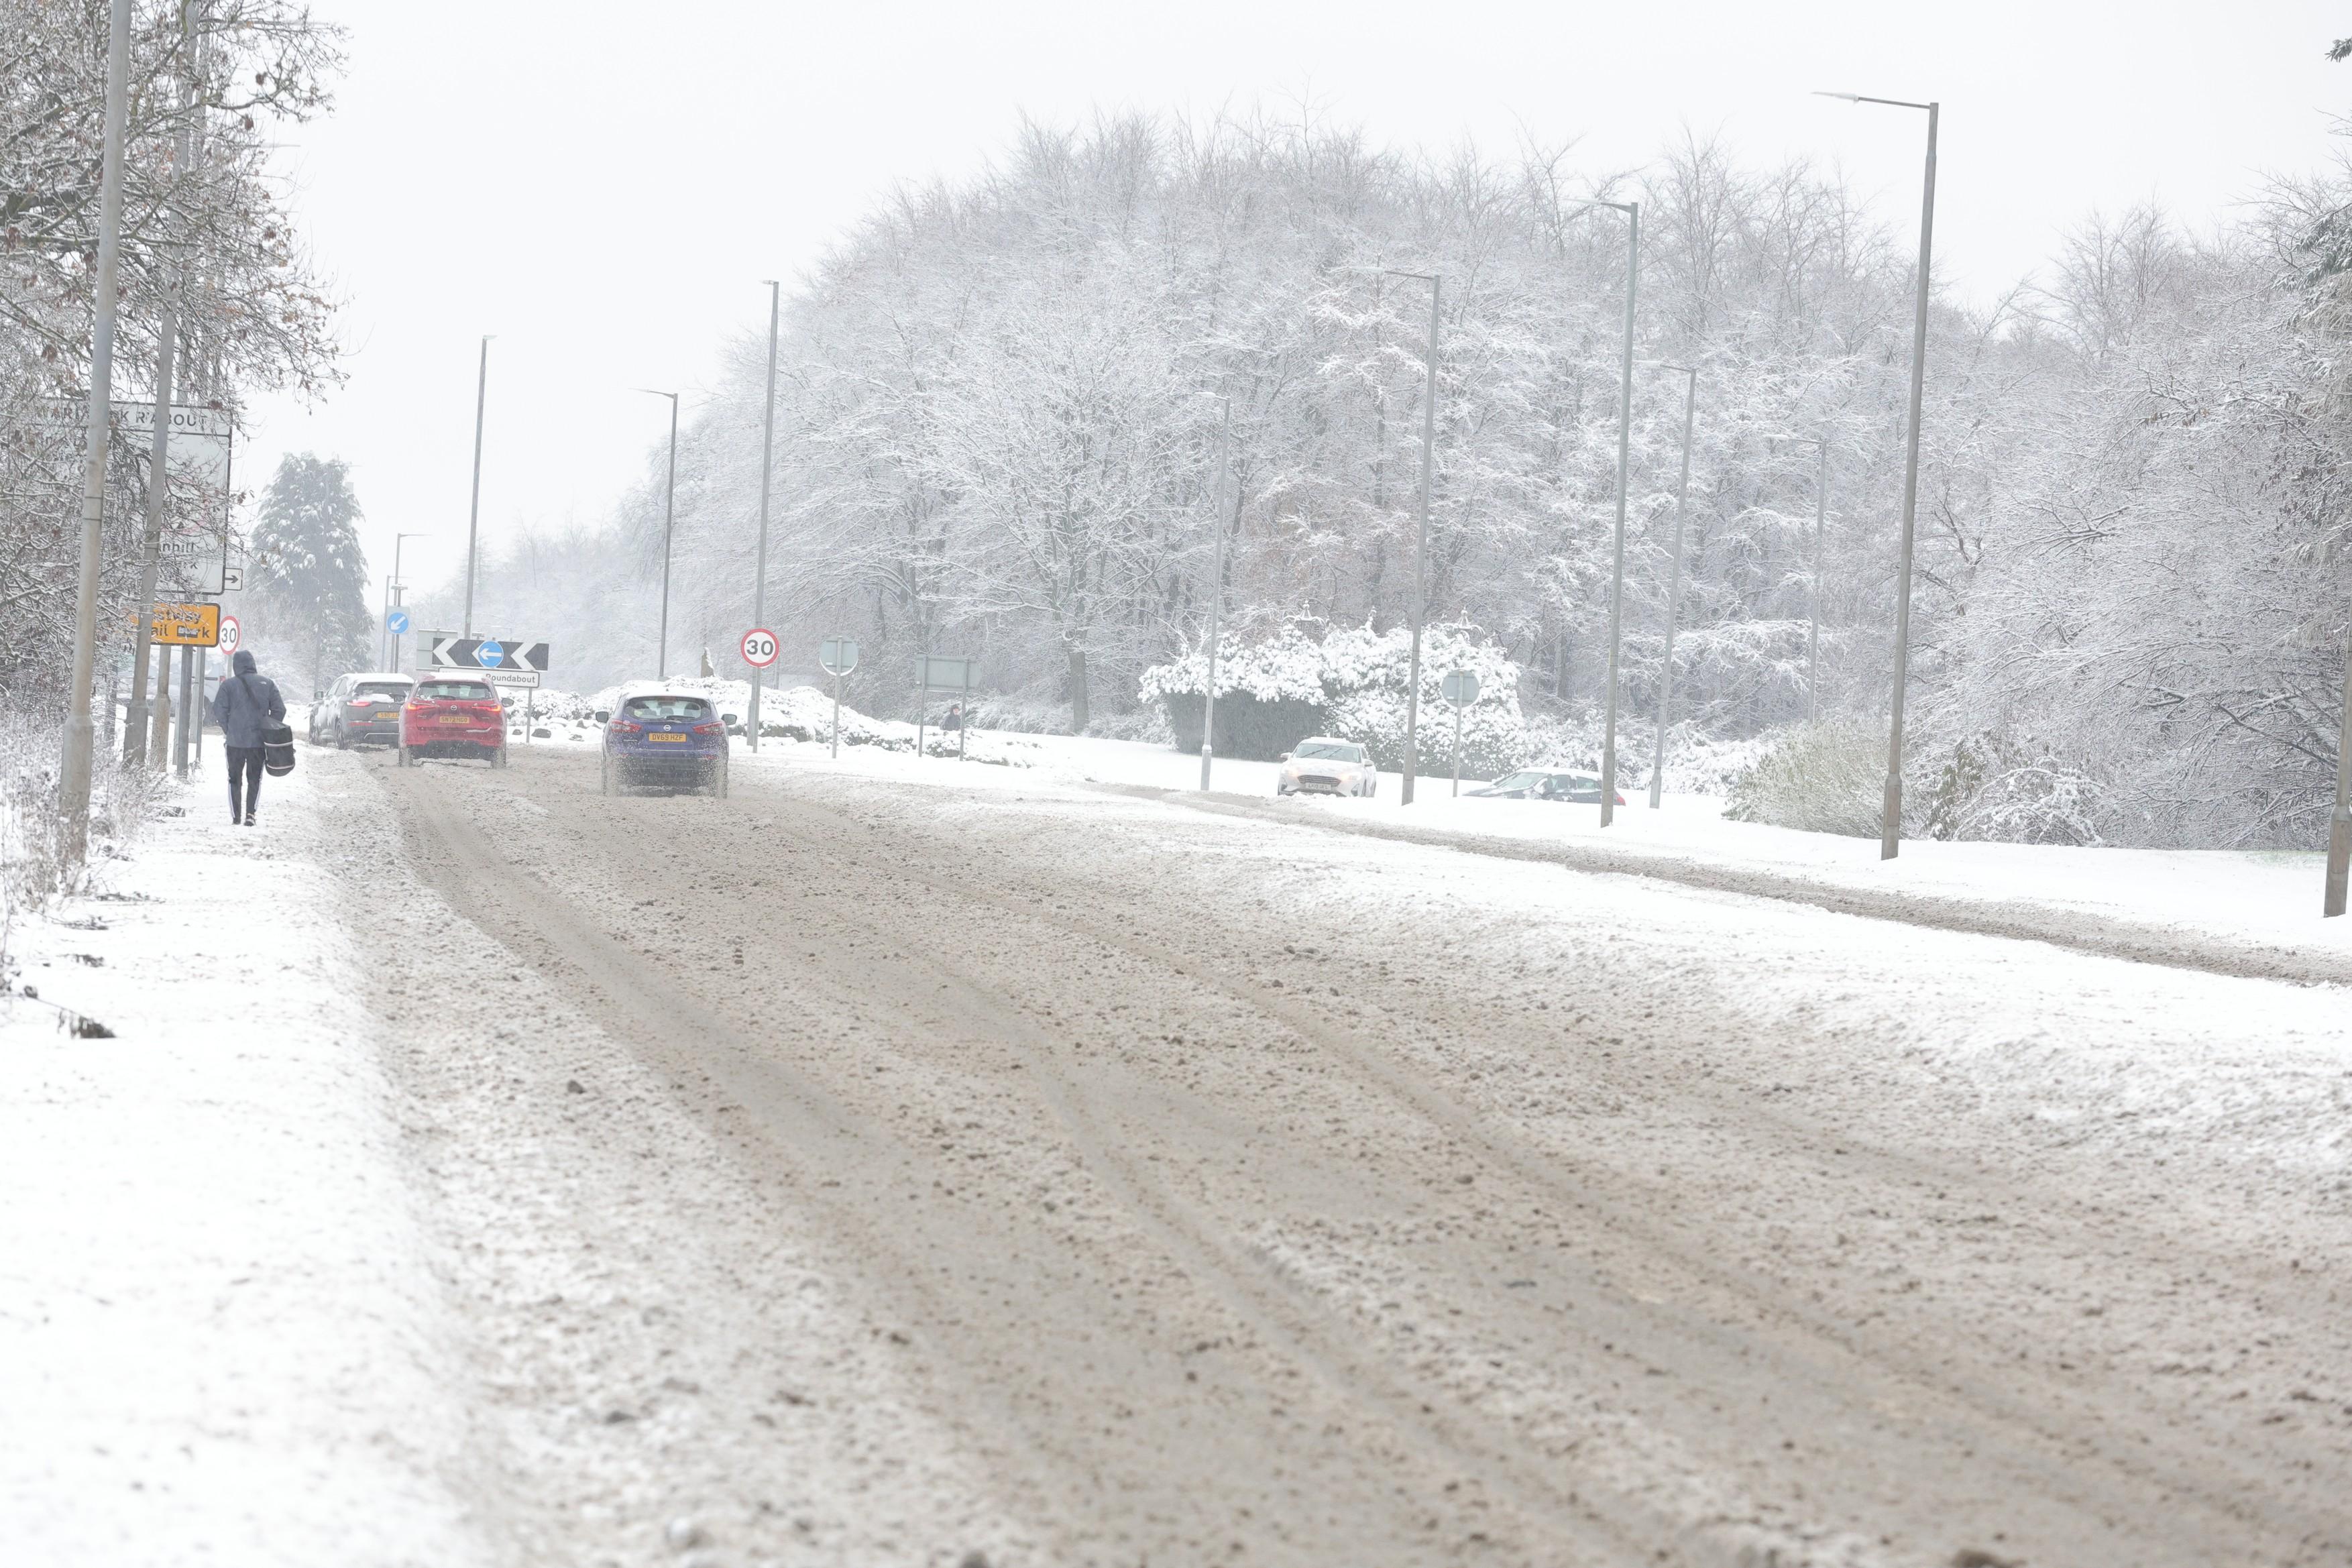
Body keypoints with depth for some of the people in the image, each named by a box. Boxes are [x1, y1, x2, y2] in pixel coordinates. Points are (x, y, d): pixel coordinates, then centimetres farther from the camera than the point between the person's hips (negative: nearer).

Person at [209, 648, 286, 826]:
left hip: (235, 742, -1)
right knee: (255, 779, 10)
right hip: (259, 742, 1)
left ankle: (236, 817, 7)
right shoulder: (267, 684, 3)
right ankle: (250, 813, -6)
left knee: (234, 780, 11)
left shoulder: (228, 685, -4)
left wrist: (227, 731, 5)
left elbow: (219, 711, -8)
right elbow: (279, 710, 2)